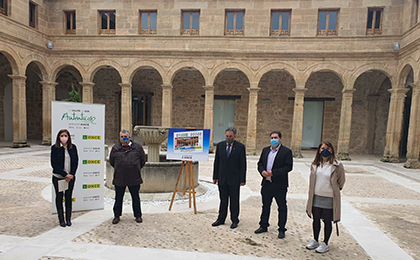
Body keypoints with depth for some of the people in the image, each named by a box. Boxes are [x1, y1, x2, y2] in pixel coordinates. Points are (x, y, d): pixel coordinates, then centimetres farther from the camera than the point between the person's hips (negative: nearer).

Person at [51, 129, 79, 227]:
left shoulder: (73, 147, 2)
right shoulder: (54, 148, -6)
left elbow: (76, 161, 2)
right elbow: (54, 163, -10)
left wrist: (71, 174, -9)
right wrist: (65, 174, -15)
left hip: (71, 177, 2)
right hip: (58, 177, -2)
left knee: (69, 197, 9)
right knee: (59, 197, 7)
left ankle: (68, 219, 21)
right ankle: (61, 220, 20)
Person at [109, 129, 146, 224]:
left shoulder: (137, 147, 0)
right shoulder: (115, 148, 4)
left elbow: (143, 160, 10)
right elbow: (111, 161, 16)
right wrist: (118, 169, 14)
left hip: (134, 178, -1)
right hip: (119, 178, 1)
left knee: (136, 198, 10)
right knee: (118, 198, 13)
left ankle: (138, 215, 24)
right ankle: (117, 216, 30)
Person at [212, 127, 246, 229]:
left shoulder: (240, 147, -5)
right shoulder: (220, 145, 4)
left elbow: (243, 164, -5)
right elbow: (216, 162, 7)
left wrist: (242, 179, -7)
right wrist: (215, 177, 6)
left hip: (234, 179, -3)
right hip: (222, 178, 3)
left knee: (234, 200, 8)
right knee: (223, 200, 13)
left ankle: (234, 220, 22)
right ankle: (221, 219, 26)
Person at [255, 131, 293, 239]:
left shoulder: (286, 151, -6)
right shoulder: (265, 150, 11)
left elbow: (288, 166, -14)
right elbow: (260, 163, 14)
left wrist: (273, 172, -20)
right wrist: (262, 171, -8)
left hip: (279, 185, -5)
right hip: (266, 184, 5)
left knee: (282, 208, 7)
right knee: (265, 206, 16)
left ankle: (282, 229, 21)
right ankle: (263, 226, 31)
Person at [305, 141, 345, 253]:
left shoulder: (337, 165, -10)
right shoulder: (315, 164, 4)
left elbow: (341, 180, 4)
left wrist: (335, 190, 11)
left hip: (329, 198, -4)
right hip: (316, 197, 4)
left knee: (327, 221, 9)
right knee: (316, 220, 15)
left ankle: (325, 244, 24)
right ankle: (315, 241, 32)